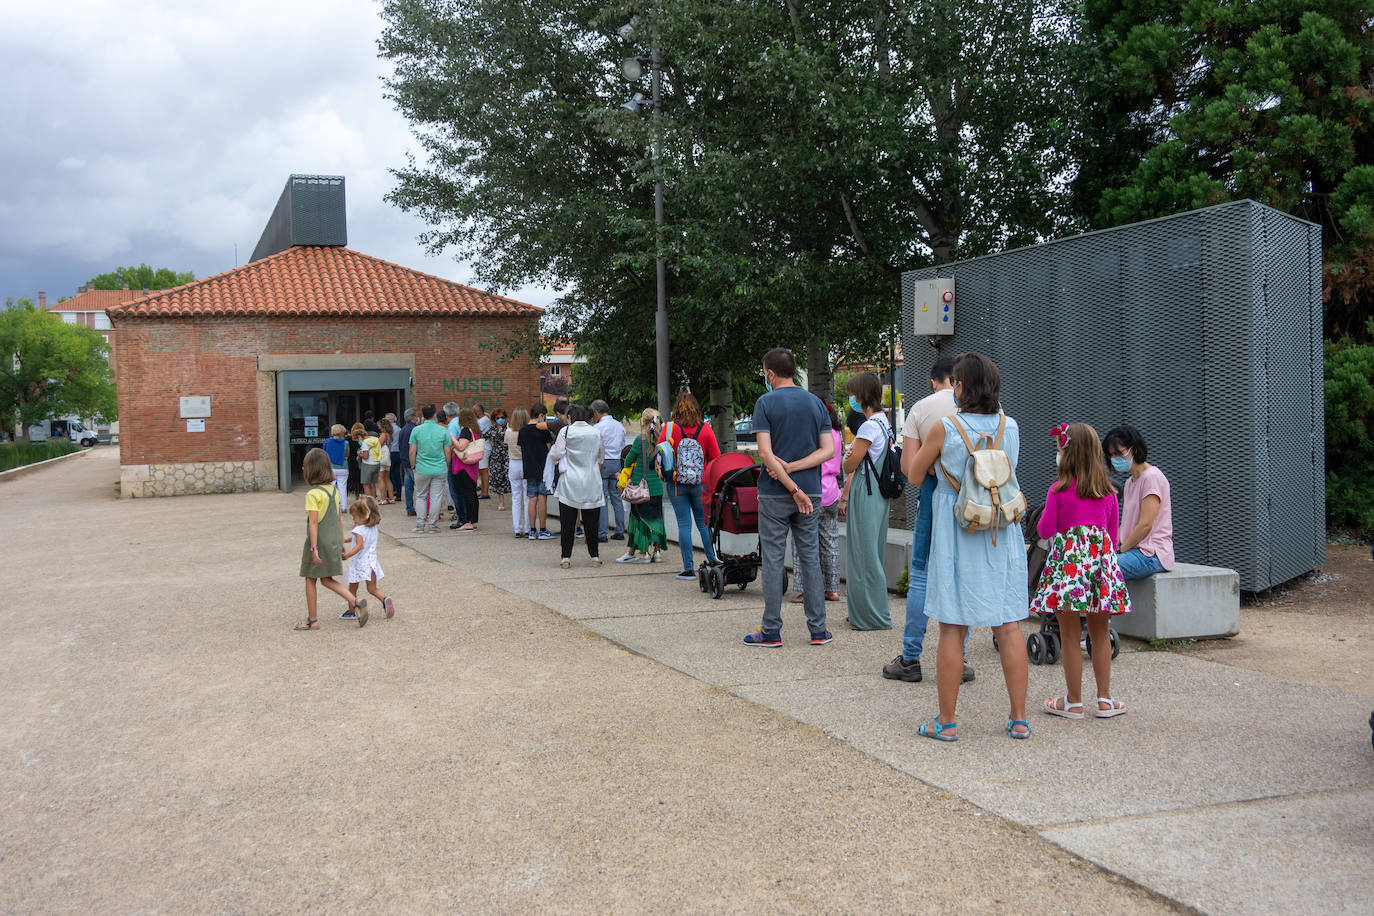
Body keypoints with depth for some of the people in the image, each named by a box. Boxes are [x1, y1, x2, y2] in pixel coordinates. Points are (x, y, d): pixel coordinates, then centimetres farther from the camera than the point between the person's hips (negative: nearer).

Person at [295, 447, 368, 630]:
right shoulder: (335, 491, 5)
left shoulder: (313, 495, -16)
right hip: (334, 541, 7)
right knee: (327, 579, 16)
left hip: (318, 541, -7)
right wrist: (341, 543, 18)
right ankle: (355, 602, -2)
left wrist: (313, 548, -20)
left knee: (310, 580, 9)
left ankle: (312, 620, 17)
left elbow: (313, 523, -19)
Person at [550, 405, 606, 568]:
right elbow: (602, 455, 15)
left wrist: (553, 450, 14)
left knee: (567, 522, 3)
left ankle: (566, 558, 3)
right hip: (591, 483, 2)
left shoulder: (565, 431, -6)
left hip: (570, 483, -2)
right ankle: (595, 556, 11)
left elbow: (556, 455, -8)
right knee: (591, 521, 9)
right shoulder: (596, 432, 4)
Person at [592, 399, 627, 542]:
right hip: (616, 463, 6)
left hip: (602, 463, -6)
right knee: (616, 497, 11)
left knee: (602, 498, -3)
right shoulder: (620, 426, 10)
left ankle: (603, 533, -4)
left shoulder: (598, 427, -11)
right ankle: (620, 531, 13)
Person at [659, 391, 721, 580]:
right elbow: (716, 458, -1)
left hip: (676, 484, -1)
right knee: (703, 522, 15)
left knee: (684, 524, 2)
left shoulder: (669, 429, -6)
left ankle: (689, 569, 3)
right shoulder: (705, 429, -4)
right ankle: (712, 560, 17)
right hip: (701, 484, 1)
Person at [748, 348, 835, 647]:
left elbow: (765, 454, -15)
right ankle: (818, 629, 10)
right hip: (811, 492, 4)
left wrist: (793, 489, -14)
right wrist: (792, 468, -7)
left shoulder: (766, 403, -6)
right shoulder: (815, 403, 7)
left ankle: (771, 630, 6)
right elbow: (828, 450, 1)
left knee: (773, 560, 2)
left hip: (775, 494, -4)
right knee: (810, 558, 9)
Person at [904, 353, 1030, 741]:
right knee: (1008, 625, 9)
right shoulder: (1010, 427, 1)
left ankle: (946, 721, 9)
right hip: (1002, 534, 4)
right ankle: (1018, 719, 14)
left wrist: (927, 443, 19)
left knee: (952, 629, 3)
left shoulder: (945, 428, -10)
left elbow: (914, 475, 1)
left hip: (957, 534, -3)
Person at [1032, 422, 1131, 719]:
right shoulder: (1108, 490, 6)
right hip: (1102, 555, 4)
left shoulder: (1059, 489, -6)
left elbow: (1046, 530, -3)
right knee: (1100, 633, 14)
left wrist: (1042, 521, 17)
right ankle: (1105, 699, 17)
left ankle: (1074, 701, 8)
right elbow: (1113, 532, 12)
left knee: (1070, 635, 3)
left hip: (1068, 556, -4)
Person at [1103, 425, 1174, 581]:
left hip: (1151, 554, -9)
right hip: (1135, 550, 9)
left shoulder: (1151, 477, -10)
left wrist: (1121, 550, -9)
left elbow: (1145, 524, -16)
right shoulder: (1130, 482, 21)